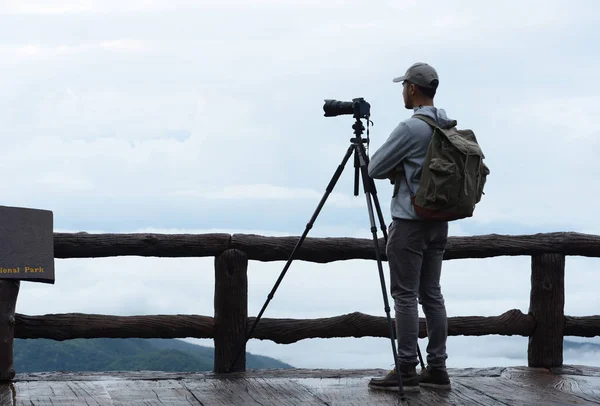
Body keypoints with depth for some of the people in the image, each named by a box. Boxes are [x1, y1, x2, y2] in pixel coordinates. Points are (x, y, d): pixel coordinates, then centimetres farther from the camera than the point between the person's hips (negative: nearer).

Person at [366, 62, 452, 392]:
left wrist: (394, 171, 10)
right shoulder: (449, 128, 10)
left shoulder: (410, 128, -16)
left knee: (406, 296, -5)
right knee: (431, 293, 10)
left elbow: (374, 168, -9)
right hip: (438, 220, 8)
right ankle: (437, 368, 11)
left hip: (410, 221, -8)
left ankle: (406, 371, -4)